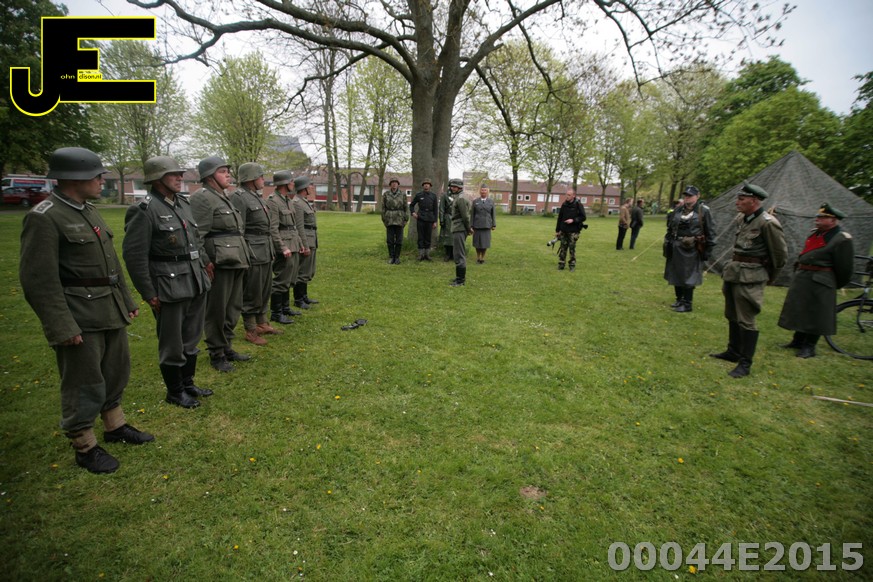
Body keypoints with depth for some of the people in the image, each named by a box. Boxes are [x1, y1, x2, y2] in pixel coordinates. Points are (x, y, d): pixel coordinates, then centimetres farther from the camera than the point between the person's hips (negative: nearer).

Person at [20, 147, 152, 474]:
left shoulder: (89, 211, 10)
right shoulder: (44, 218, -16)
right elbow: (38, 280, -18)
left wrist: (127, 302, 17)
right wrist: (62, 328, -19)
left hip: (110, 312, 8)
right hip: (80, 319, -8)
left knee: (116, 373, 20)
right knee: (84, 385, 5)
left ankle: (115, 426, 39)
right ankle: (85, 447, 23)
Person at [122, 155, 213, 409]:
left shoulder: (183, 203, 9)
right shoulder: (144, 210, -13)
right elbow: (134, 254, -14)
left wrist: (205, 261, 19)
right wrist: (149, 293, -14)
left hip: (196, 282, 7)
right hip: (170, 287, -7)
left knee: (191, 338, 18)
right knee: (172, 343, 7)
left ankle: (187, 383, 35)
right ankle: (175, 391, 25)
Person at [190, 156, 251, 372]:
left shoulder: (224, 197, 18)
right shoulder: (202, 198, -9)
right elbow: (197, 235, -14)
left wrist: (242, 258, 19)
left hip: (235, 261, 9)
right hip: (219, 263, -9)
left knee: (233, 307, 15)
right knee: (217, 310, 2)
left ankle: (227, 347, 28)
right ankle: (216, 354, 13)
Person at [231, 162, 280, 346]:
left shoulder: (258, 196, 16)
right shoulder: (239, 197, -13)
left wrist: (280, 246, 19)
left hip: (266, 252, 9)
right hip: (253, 253, -9)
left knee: (265, 290, 17)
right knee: (251, 293, 1)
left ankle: (262, 323, 30)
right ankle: (250, 331, 12)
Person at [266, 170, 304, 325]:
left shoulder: (287, 199, 15)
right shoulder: (272, 201, -14)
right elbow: (272, 228, -19)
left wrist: (299, 242, 19)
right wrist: (283, 248, -22)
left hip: (293, 246, 10)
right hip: (284, 247, -9)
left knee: (289, 279, 16)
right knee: (281, 281, -4)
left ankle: (285, 307, 27)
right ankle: (275, 313, 5)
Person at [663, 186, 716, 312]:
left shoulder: (703, 211, -4)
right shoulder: (677, 210, 8)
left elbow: (710, 232, -3)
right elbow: (670, 229, 14)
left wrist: (708, 249, -6)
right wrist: (667, 245, 11)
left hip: (692, 250, -5)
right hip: (676, 249, 5)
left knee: (688, 278, -1)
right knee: (675, 275, 12)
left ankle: (687, 304, 10)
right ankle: (679, 300, 28)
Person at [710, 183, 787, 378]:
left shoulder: (768, 223, -17)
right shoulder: (741, 218, 7)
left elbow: (780, 254, -8)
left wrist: (770, 277, 4)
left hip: (750, 277, -9)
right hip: (734, 272, 9)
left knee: (745, 321, -4)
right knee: (732, 316, 18)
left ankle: (745, 364, 5)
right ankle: (733, 352, 33)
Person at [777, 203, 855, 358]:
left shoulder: (842, 239, -12)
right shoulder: (816, 233, 11)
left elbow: (845, 267, -9)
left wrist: (837, 285, 1)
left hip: (820, 282, -8)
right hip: (801, 278, 8)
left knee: (815, 314, 0)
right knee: (799, 310, 14)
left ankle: (809, 347, 11)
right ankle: (798, 341, 27)